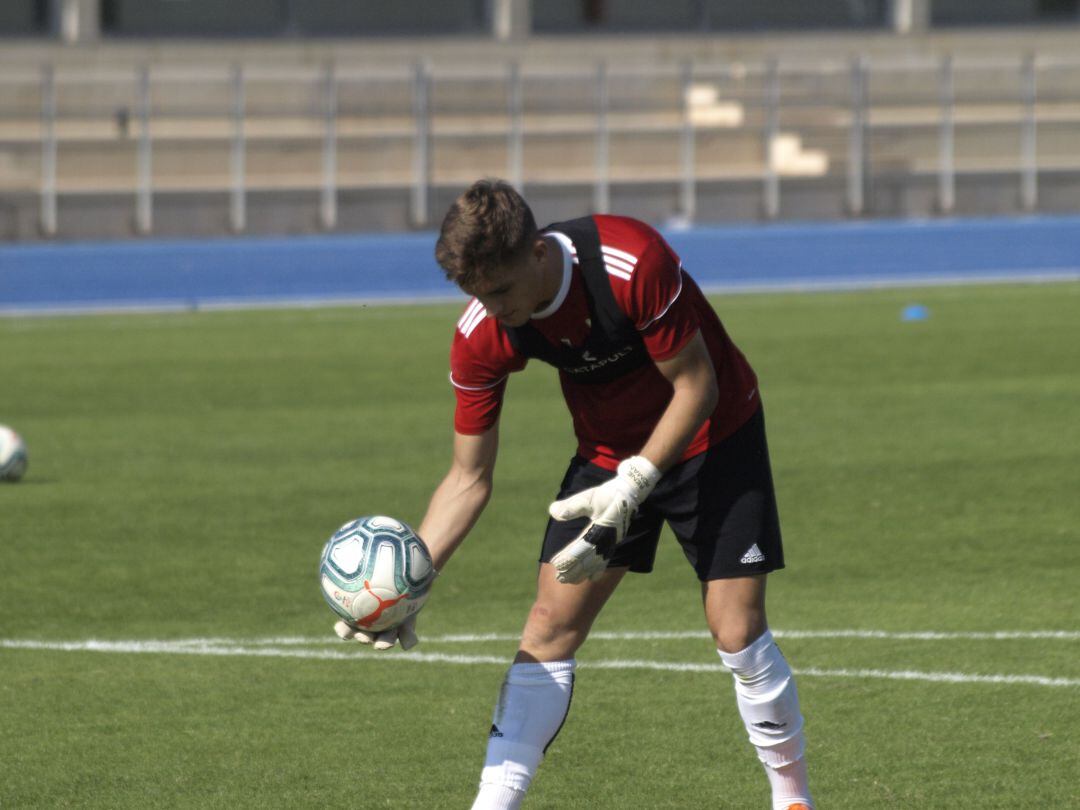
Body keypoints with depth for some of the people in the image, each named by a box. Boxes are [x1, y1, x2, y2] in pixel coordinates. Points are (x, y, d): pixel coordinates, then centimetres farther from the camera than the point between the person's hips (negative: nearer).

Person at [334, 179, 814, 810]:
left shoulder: (632, 262, -34)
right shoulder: (482, 337, -20)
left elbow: (696, 386, -22)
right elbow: (470, 478, -10)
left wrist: (631, 487, -29)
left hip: (711, 436, -4)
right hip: (608, 448, 4)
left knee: (737, 631, -10)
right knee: (550, 628, -8)